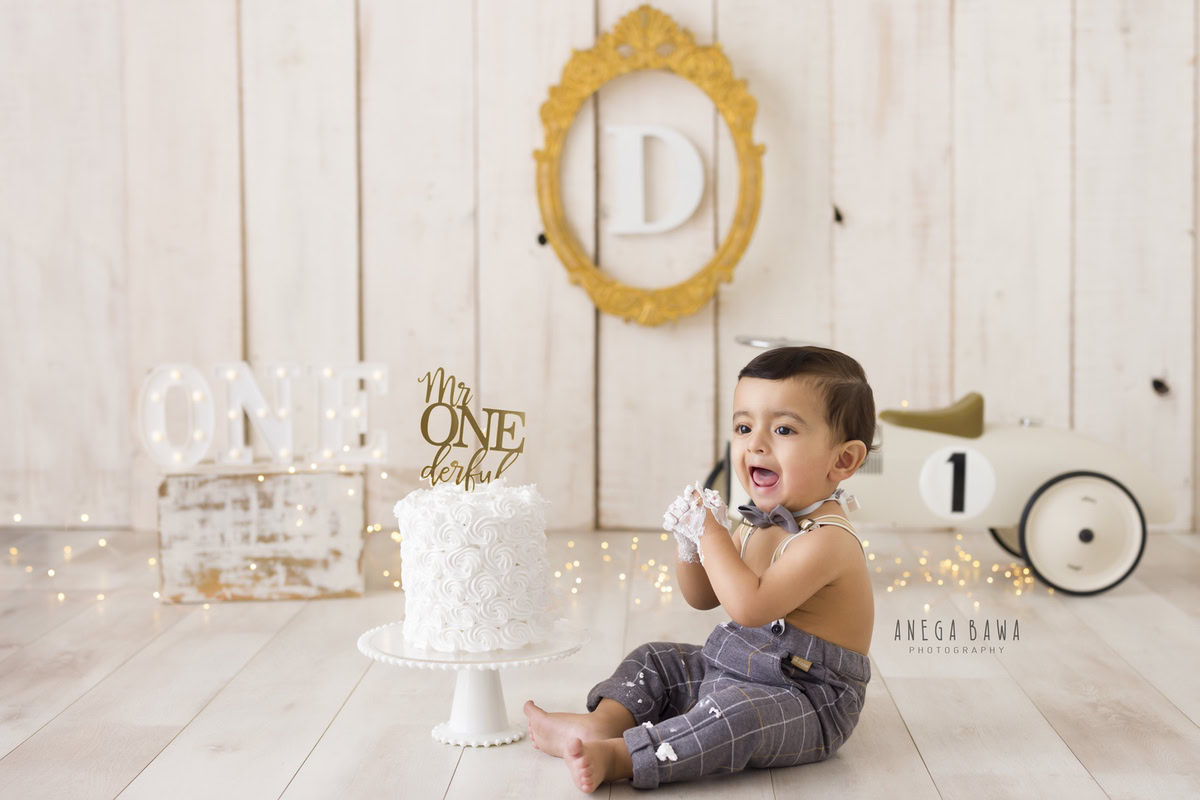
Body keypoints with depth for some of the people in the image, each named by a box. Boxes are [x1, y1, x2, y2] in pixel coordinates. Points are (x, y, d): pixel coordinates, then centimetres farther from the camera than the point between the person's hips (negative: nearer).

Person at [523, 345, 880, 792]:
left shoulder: (827, 541, -24)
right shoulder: (758, 526, 7)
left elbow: (749, 605, -35)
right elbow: (702, 597, 15)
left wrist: (712, 531, -25)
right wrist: (691, 544, -5)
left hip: (809, 704, -10)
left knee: (738, 710, -36)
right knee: (655, 661, 13)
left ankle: (617, 755, -37)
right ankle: (604, 721, -9)